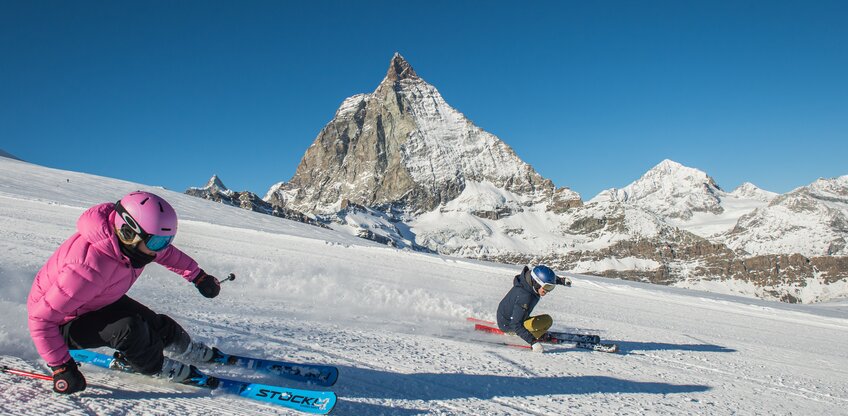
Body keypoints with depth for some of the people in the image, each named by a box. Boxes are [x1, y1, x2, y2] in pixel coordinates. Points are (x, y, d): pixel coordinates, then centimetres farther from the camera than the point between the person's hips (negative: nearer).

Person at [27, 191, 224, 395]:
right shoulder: (90, 268, -43)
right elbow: (41, 318, -34)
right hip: (63, 324, -7)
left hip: (99, 301, 7)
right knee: (128, 327, -30)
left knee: (155, 324, 7)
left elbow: (166, 253, 5)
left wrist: (197, 275, 9)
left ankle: (188, 350, 38)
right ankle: (155, 366, -2)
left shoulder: (131, 241, -19)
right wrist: (61, 367, -31)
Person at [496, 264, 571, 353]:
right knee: (547, 320, -21)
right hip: (508, 325, -9)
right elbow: (516, 325, -38)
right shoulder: (525, 297, -38)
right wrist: (533, 342, -43)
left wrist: (561, 280, 3)